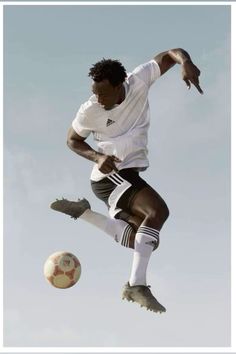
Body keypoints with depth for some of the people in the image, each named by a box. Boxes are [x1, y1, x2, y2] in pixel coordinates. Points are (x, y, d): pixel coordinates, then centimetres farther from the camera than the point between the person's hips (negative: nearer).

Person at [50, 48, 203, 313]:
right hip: (112, 174, -6)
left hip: (130, 173, 6)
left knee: (143, 239, 7)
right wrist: (97, 157, -14)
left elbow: (170, 55, -4)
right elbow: (73, 140, 4)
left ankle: (84, 212, 14)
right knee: (158, 211, -28)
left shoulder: (138, 82, -9)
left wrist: (185, 62, -29)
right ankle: (137, 285, -28)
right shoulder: (89, 111, -13)